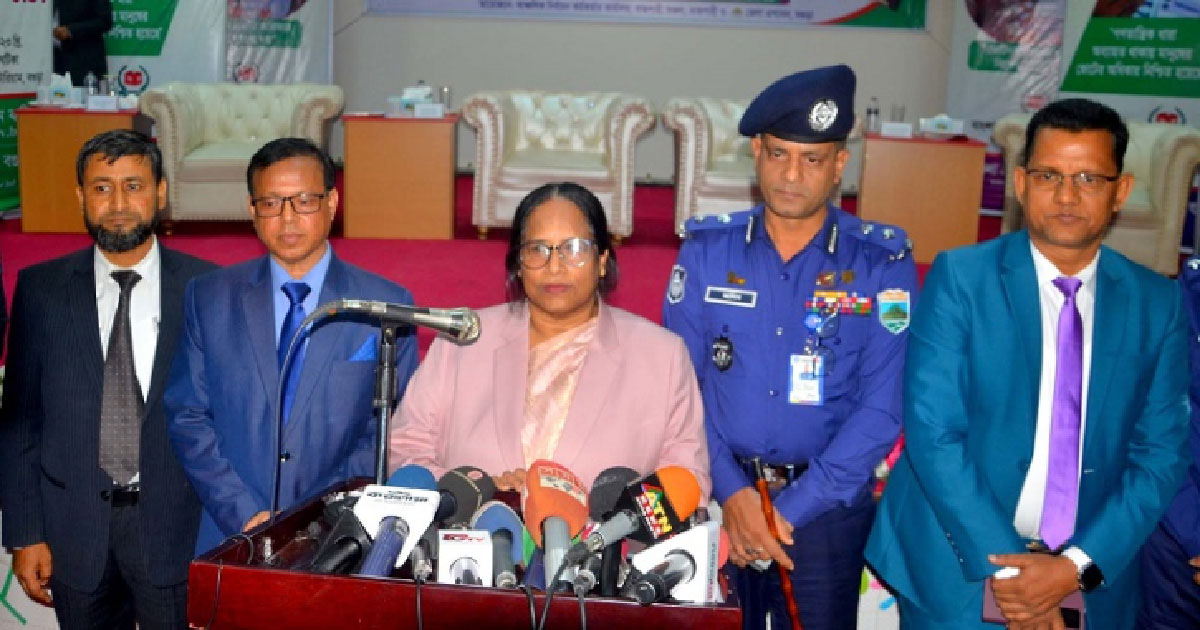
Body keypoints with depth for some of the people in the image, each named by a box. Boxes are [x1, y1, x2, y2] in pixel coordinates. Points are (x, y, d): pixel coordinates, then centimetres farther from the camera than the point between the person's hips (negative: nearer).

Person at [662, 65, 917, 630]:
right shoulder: (707, 249, -1)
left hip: (826, 505, -1)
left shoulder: (882, 264, -5)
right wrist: (731, 491, -13)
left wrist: (789, 510, -14)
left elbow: (881, 408, -10)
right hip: (719, 497, 2)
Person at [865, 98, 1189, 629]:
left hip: (1092, 579, 3)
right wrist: (1002, 563, -18)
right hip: (960, 566, -2)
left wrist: (1077, 567, -15)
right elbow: (932, 433, -15)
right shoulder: (960, 278, -9)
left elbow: (1161, 453, -3)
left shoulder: (1157, 303, 0)